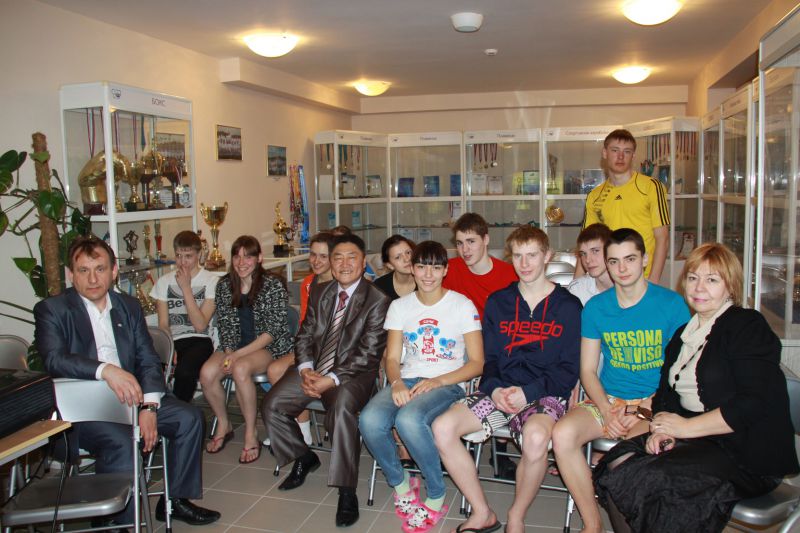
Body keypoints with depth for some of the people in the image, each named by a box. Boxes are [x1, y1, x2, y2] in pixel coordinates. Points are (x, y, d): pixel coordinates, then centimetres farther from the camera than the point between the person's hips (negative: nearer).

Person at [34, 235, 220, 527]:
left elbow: (148, 360, 5)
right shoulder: (51, 309, -3)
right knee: (121, 442, -32)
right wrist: (106, 370, -39)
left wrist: (149, 406, -12)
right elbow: (54, 359, -22)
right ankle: (118, 520, -10)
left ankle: (175, 500, 6)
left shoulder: (129, 306, 11)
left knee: (189, 417, -9)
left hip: (128, 397, 6)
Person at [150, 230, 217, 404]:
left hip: (199, 341, -2)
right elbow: (163, 324, 8)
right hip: (172, 341, 3)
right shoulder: (164, 281, 12)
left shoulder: (211, 281, 1)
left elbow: (200, 325, -9)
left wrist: (186, 287, -10)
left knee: (184, 371, -35)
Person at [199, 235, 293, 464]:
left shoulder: (273, 285, -9)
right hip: (235, 347, 5)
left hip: (268, 347, -4)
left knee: (241, 369, -34)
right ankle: (223, 425, 4)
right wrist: (229, 353, -12)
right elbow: (224, 325, 7)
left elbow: (273, 330, -13)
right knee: (207, 373, -23)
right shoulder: (224, 286, 6)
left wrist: (238, 355, -18)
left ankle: (251, 435, -16)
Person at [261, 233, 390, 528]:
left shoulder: (377, 300, -8)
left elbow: (368, 353, -13)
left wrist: (331, 380, -21)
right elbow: (304, 336, 12)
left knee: (341, 407, -36)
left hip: (353, 373, -6)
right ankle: (303, 458, 19)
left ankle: (347, 492, -22)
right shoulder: (319, 293, 11)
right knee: (271, 404, -8)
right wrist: (306, 370, -7)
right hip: (313, 368, 6)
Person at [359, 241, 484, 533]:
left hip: (448, 384, -3)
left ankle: (436, 497, -9)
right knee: (370, 420, -28)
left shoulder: (462, 305, 1)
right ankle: (400, 483, 2)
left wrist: (438, 381, -16)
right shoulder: (399, 306, 12)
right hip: (407, 380, 4)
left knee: (409, 419, -35)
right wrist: (397, 383, -14)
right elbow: (392, 358, 9)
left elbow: (477, 363, -1)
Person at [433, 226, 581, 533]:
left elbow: (568, 370, -1)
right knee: (442, 427, -19)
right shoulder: (497, 302, 14)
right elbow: (488, 359, 13)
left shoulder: (567, 306, 3)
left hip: (545, 394, -3)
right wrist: (495, 389, -8)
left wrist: (529, 392, -15)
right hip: (500, 391, 4)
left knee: (535, 438, -37)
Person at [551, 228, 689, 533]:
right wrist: (607, 412, -10)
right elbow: (587, 370, 7)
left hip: (656, 402, -3)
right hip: (607, 400, 3)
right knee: (562, 434, -25)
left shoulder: (672, 304, -2)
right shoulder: (595, 307, 6)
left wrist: (646, 409, -16)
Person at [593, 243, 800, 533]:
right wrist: (662, 429, -7)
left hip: (748, 452, -7)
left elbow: (754, 405, -17)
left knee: (651, 480, -27)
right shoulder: (683, 334, 17)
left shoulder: (749, 327, -7)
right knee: (617, 464, -15)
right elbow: (666, 392, 15)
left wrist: (686, 427, -14)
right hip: (694, 439, 7)